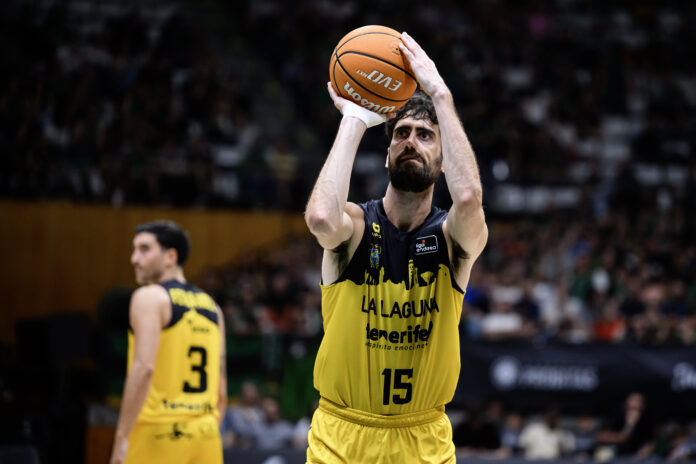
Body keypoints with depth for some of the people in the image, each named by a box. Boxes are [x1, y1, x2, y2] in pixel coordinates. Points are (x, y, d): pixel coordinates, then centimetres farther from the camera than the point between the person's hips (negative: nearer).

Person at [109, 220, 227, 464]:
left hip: (158, 432, -7)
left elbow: (144, 368, -18)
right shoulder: (211, 306, 17)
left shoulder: (149, 297, -5)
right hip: (206, 434, 7)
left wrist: (122, 437, -18)